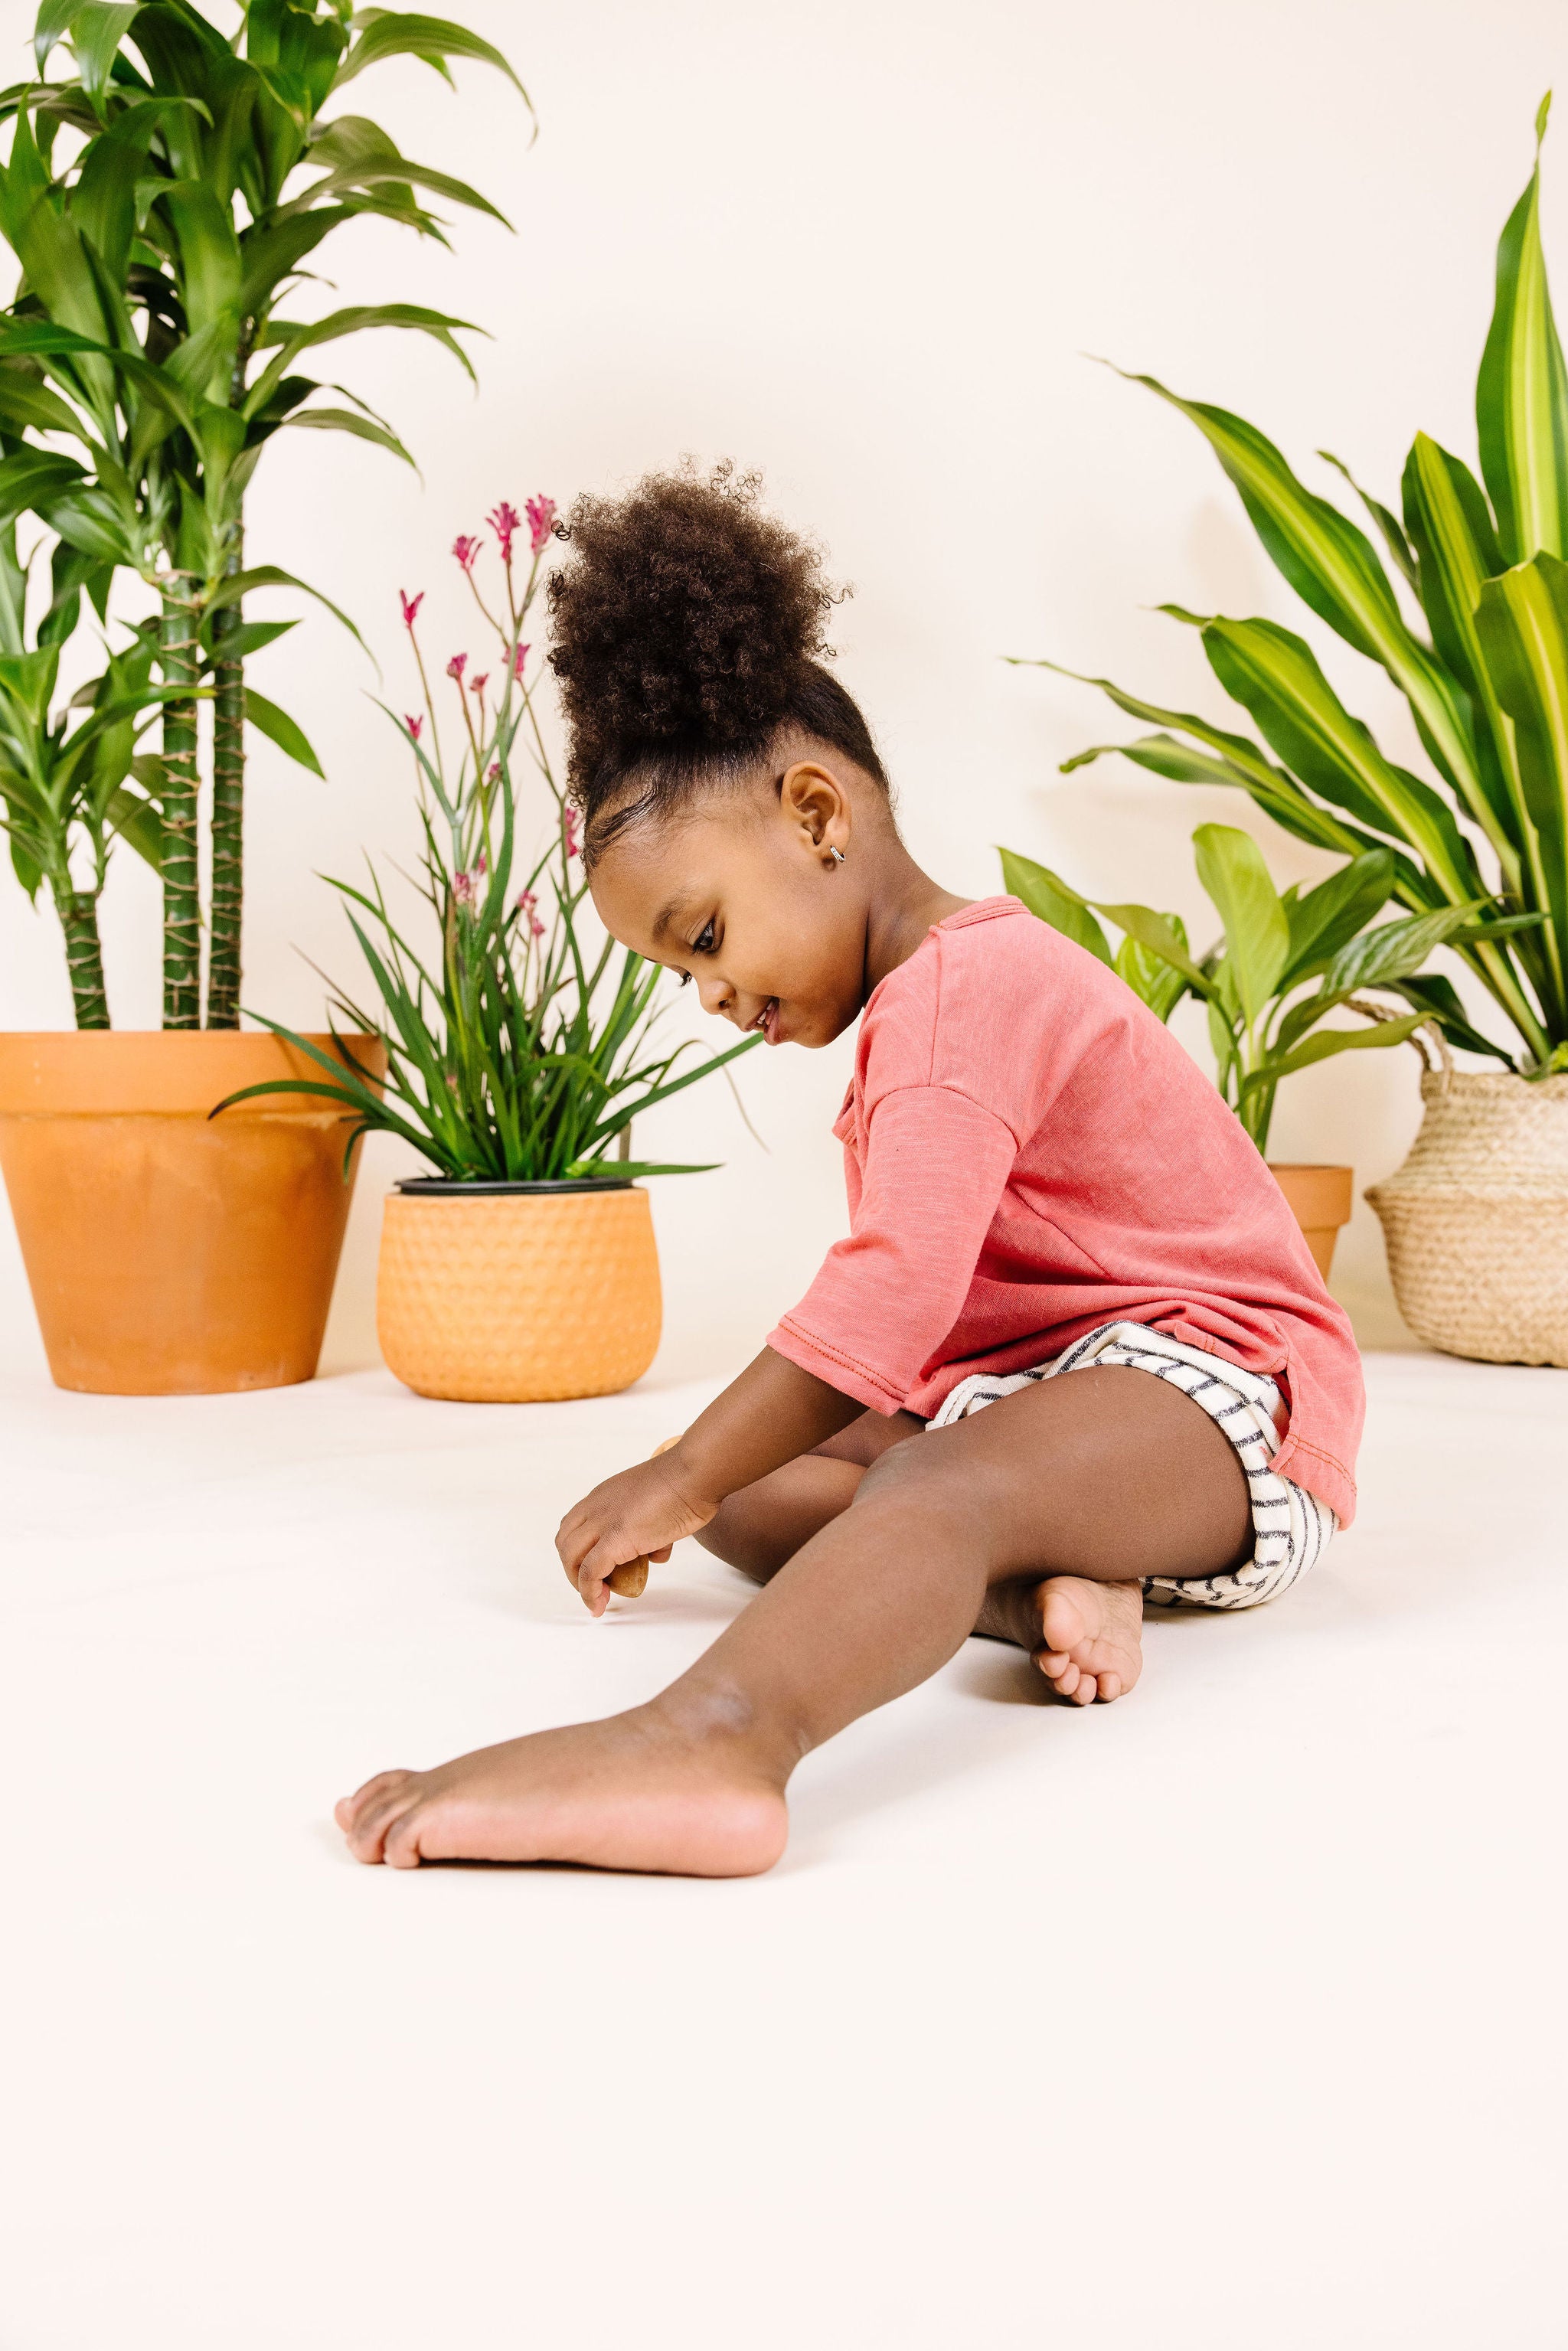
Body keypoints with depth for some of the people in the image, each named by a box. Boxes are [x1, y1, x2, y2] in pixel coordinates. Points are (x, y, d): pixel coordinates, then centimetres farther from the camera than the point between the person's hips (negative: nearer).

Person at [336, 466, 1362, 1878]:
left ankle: (710, 1742, -70)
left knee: (946, 1482, -40)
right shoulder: (951, 993, 22)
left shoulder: (959, 991, -14)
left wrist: (687, 1478, -16)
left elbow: (893, 1290, -24)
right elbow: (913, 1314, 22)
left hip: (1214, 1390, -11)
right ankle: (1040, 1584, -27)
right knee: (753, 1471, -1)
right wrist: (710, 1474, 12)